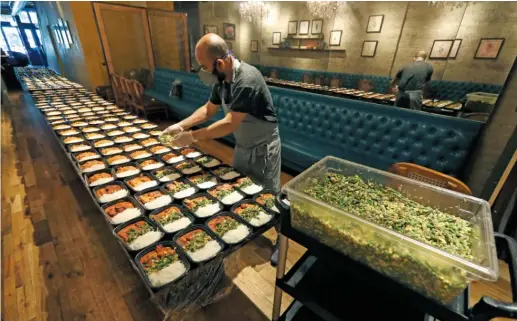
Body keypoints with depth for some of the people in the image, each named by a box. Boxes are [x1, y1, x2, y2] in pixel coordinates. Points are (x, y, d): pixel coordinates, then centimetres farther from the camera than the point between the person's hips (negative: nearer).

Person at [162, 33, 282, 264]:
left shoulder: (247, 80, -29)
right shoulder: (222, 79, -3)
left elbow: (229, 124, -30)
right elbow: (209, 109, 7)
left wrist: (192, 136, -24)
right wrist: (182, 125, -3)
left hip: (263, 147, -8)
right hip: (242, 146, 8)